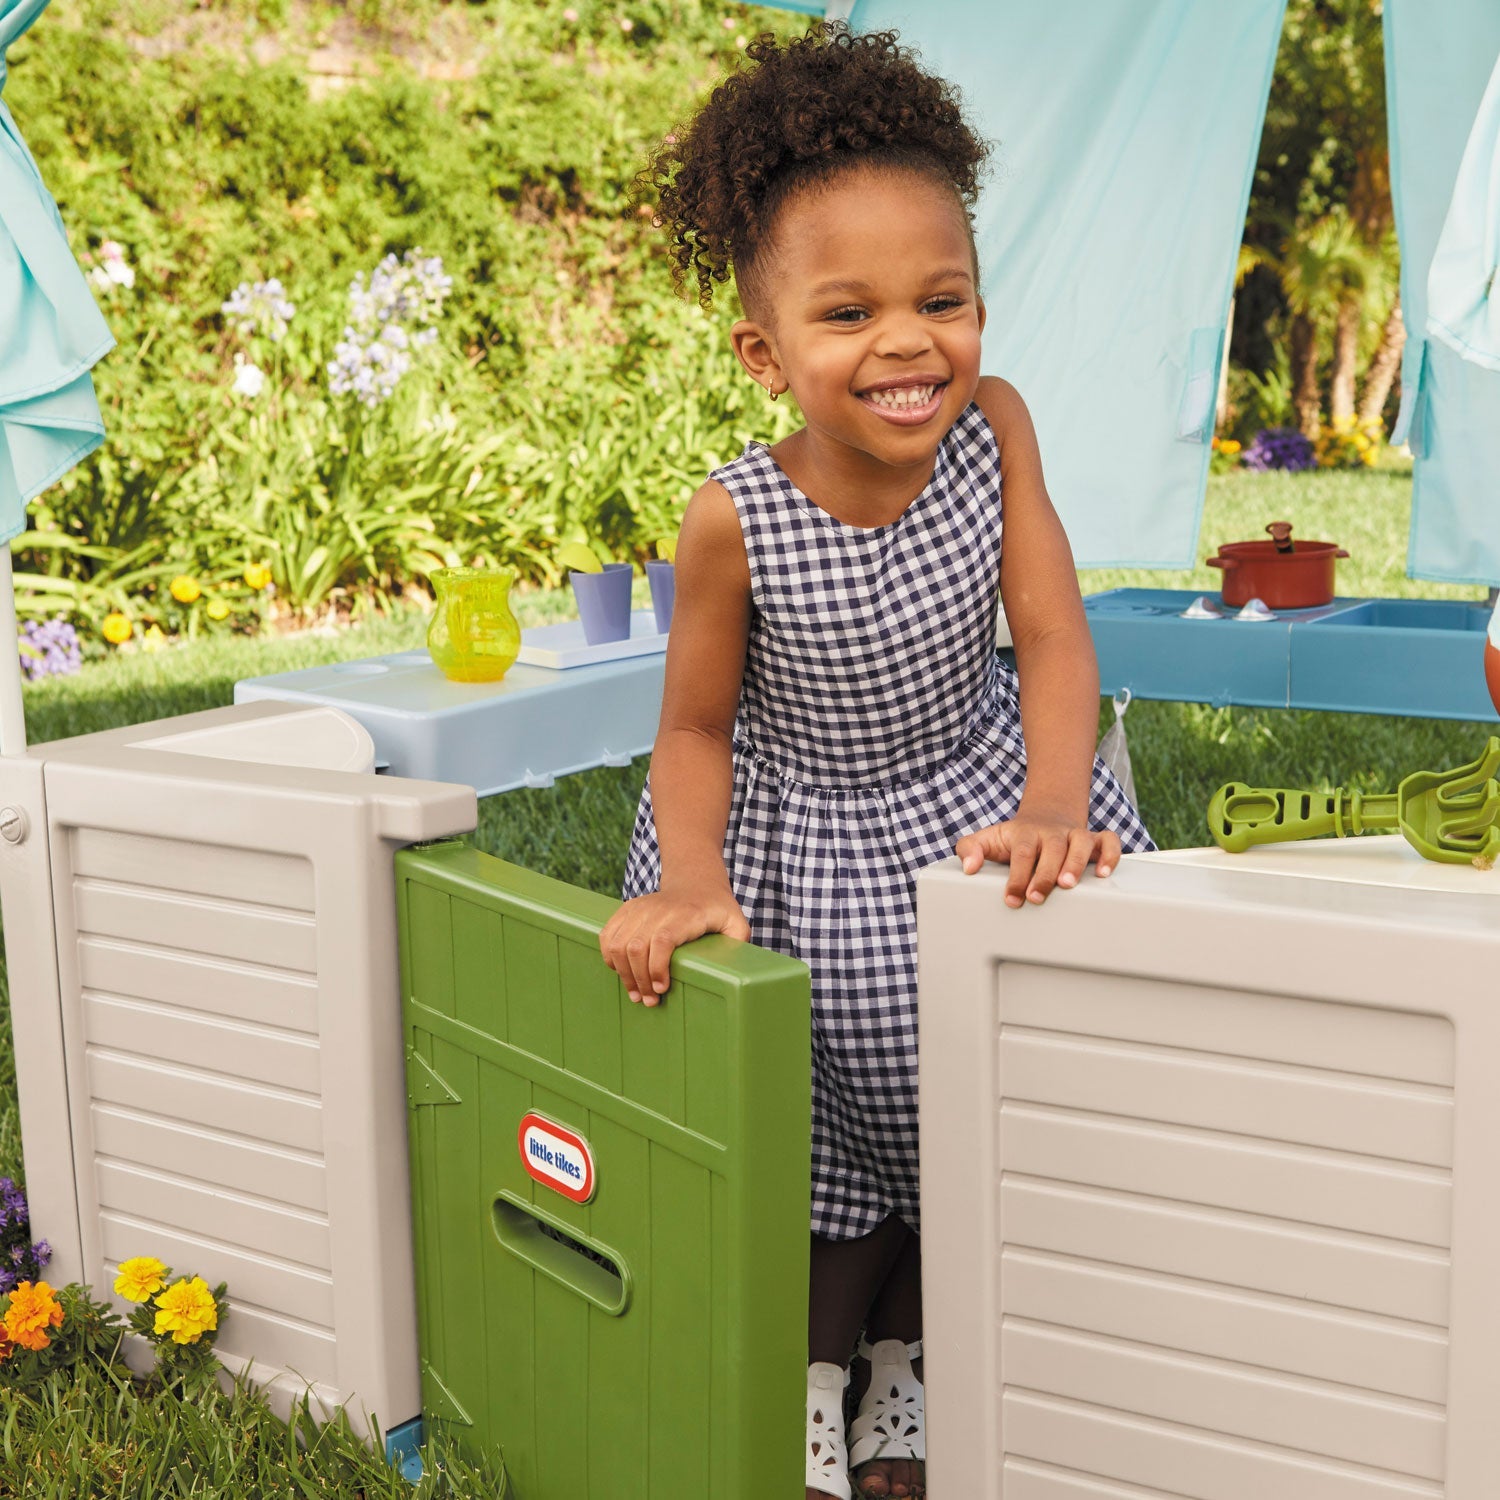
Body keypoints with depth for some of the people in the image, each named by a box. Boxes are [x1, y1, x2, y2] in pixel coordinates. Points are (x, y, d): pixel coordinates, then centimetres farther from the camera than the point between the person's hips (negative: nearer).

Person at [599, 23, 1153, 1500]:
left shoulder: (993, 427, -20)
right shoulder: (737, 520, -28)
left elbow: (1051, 639, -18)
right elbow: (696, 724, -15)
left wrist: (1054, 810, -34)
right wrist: (689, 879, -31)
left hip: (971, 786, 3)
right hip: (797, 827, -3)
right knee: (831, 1103, 9)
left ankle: (908, 1362, 36)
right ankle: (817, 1378, 37)